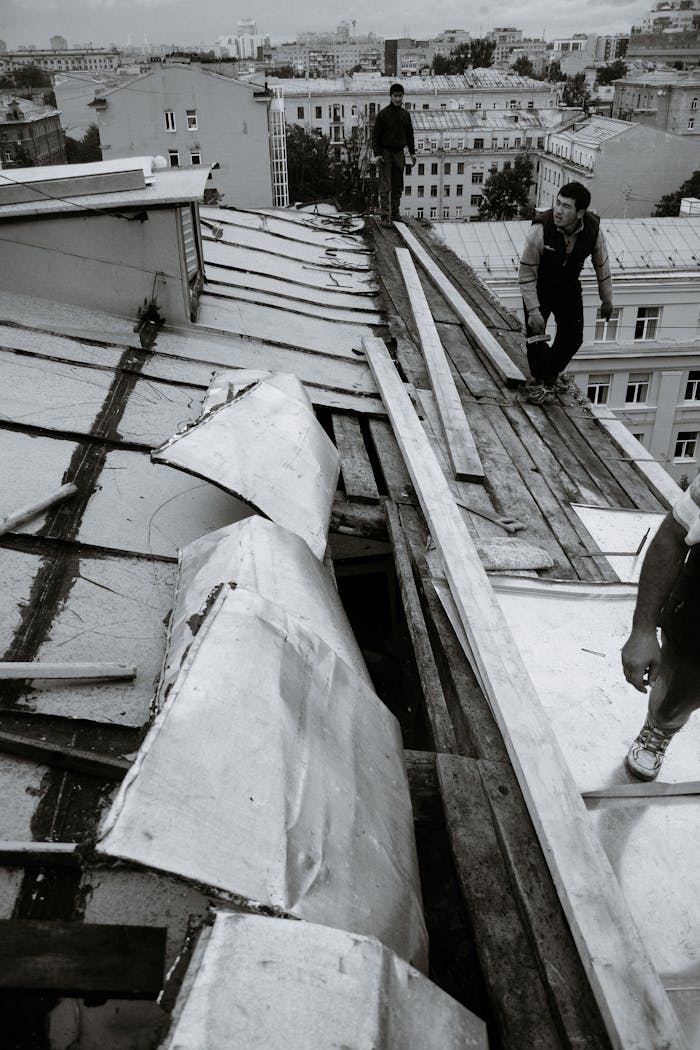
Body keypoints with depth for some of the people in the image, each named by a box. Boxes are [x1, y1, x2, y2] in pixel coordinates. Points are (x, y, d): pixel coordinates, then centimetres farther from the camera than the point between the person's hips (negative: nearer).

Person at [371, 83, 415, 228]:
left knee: (398, 186, 8)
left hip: (399, 153, 5)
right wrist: (376, 154, -13)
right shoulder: (383, 114, -7)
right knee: (385, 187, -8)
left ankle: (395, 213, 18)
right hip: (385, 153, -5)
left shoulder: (405, 114, 8)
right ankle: (385, 216, -10)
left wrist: (412, 152, 13)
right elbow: (375, 135, -6)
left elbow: (409, 134, 18)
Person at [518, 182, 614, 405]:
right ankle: (539, 381, 9)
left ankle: (552, 372, 37)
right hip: (539, 288, -4)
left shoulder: (593, 230, -21)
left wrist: (607, 300, 7)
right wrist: (533, 310, -26)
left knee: (573, 337, 9)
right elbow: (526, 273, -24)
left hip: (569, 288, 4)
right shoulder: (540, 229, -32)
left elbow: (602, 266, -3)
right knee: (536, 333, -14)